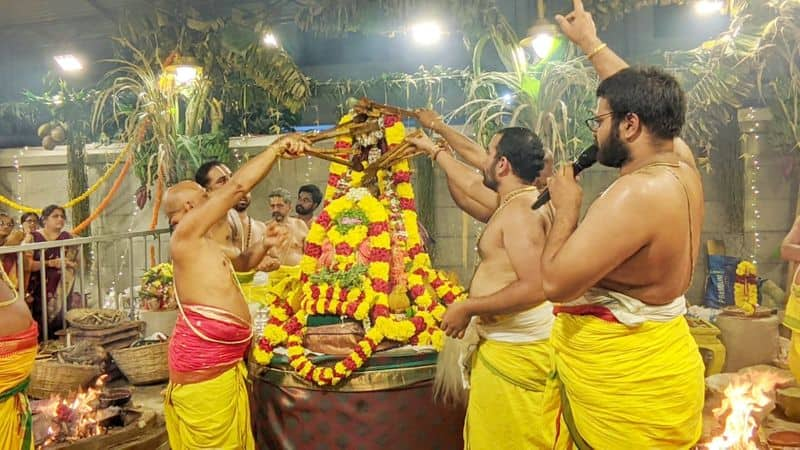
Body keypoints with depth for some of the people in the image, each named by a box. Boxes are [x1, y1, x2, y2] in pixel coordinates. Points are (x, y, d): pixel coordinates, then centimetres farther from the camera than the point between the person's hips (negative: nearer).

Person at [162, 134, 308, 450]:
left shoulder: (205, 243, 18)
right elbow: (237, 186, -17)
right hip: (201, 359, -10)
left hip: (224, 359, 10)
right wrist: (277, 147, -9)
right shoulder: (186, 234, -11)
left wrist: (263, 246, 18)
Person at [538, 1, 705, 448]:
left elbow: (556, 282, -28)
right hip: (653, 360, 9)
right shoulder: (682, 163, 1)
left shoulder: (637, 194, -26)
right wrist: (590, 42, 30)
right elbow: (640, 98, 19)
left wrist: (566, 207, -12)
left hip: (626, 377, -9)